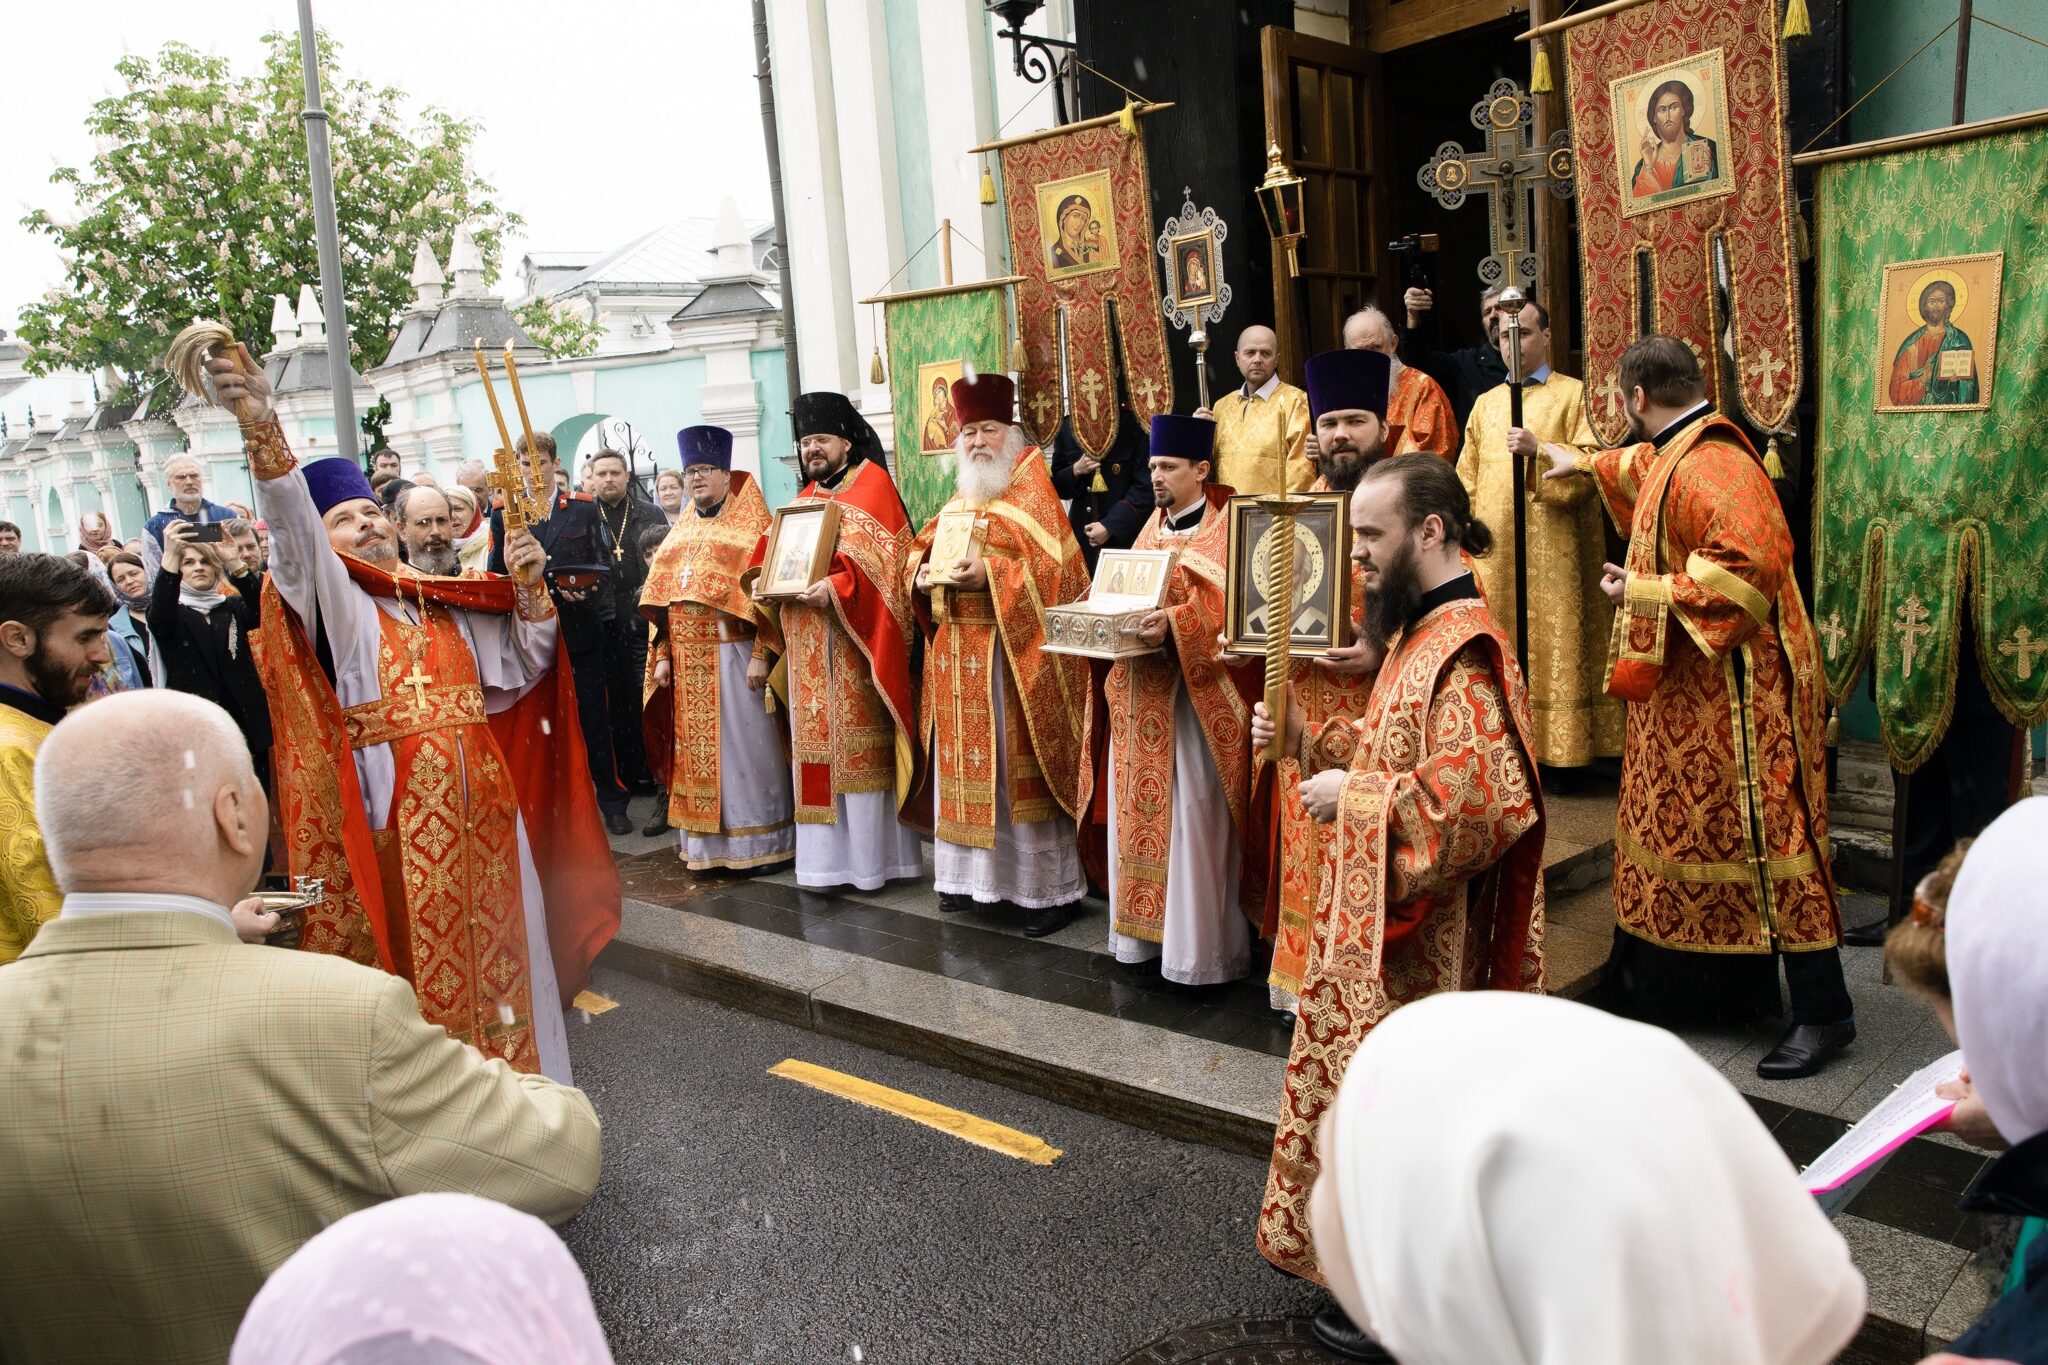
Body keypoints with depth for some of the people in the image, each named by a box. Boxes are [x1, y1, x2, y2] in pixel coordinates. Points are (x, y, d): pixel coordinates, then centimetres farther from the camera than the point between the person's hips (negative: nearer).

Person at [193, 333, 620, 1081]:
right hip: (395, 817, -5)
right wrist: (262, 428, -35)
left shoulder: (446, 603, 15)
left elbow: (522, 669, 13)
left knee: (496, 953, 11)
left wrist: (529, 589, -3)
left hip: (478, 808, 5)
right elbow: (292, 526, -19)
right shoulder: (331, 597, 0)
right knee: (417, 966, 1)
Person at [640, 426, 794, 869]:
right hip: (688, 662, 6)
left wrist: (760, 655, -17)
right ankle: (707, 844, 15)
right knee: (696, 748, 7)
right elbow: (660, 599, 15)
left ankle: (758, 842, 6)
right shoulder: (680, 532, 17)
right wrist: (662, 655, 7)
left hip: (733, 656, -6)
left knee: (741, 745, -2)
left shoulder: (750, 526, -1)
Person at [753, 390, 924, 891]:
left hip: (851, 641, -7)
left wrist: (836, 587, -27)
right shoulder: (806, 497, 20)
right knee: (815, 742, 7)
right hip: (807, 647, 7)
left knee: (856, 742, -5)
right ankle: (827, 852, 13)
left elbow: (876, 557, -15)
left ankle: (870, 854, 2)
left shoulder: (871, 483, -3)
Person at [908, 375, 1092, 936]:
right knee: (968, 763, 9)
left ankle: (1051, 886, 2)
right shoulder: (959, 499, 17)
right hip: (959, 652, 7)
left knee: (1020, 767, -5)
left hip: (1015, 651, -7)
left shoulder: (1034, 493, -3)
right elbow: (920, 550, 18)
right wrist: (924, 573, -4)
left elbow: (1053, 566, -14)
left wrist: (990, 573, -23)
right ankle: (975, 872, 21)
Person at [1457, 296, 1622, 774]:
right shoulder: (1486, 403, 16)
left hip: (1552, 551, -4)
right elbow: (1467, 479, 15)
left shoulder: (1573, 394, 3)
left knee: (1551, 647, -3)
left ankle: (1554, 760, 3)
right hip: (1493, 550, 4)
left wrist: (1539, 448, -21)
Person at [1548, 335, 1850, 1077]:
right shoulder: (1679, 453, 10)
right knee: (1698, 825, 16)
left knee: (1758, 833, -6)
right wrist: (1587, 464, 52)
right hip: (1692, 684, 11)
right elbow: (1645, 469, 36)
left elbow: (1745, 570, -33)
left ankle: (1824, 1010, 3)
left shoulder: (1710, 467, -22)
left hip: (1733, 688, -11)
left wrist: (1643, 591, -23)